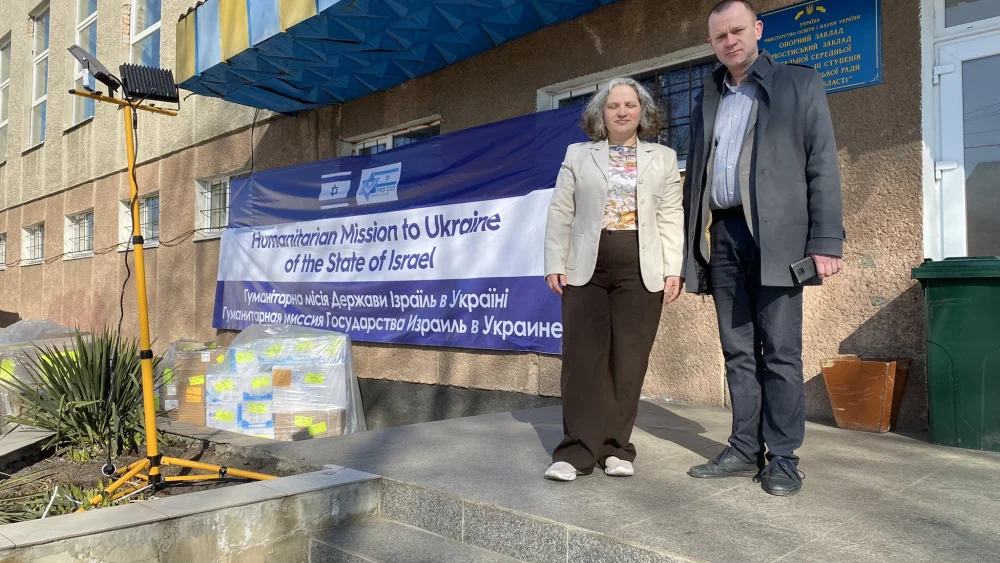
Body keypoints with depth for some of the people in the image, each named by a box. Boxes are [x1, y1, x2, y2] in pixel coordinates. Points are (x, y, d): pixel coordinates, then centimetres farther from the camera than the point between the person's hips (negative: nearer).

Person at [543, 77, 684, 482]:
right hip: (586, 269, 0)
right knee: (583, 357, -3)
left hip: (641, 272, 0)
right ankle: (578, 450, 1)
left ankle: (616, 447, 10)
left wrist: (673, 269, -2)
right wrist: (555, 264, -2)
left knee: (628, 361, 1)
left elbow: (672, 218, 7)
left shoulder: (664, 158, 14)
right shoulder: (578, 155, 13)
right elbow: (560, 213, 7)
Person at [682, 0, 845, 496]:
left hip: (774, 236, -4)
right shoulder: (708, 101, 20)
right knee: (738, 352, 6)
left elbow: (822, 166, 0)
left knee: (780, 353, -4)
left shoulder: (800, 84, 8)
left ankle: (783, 459, 4)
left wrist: (826, 241, -10)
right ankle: (745, 451, 13)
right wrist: (689, 250, 9)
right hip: (721, 236, 4)